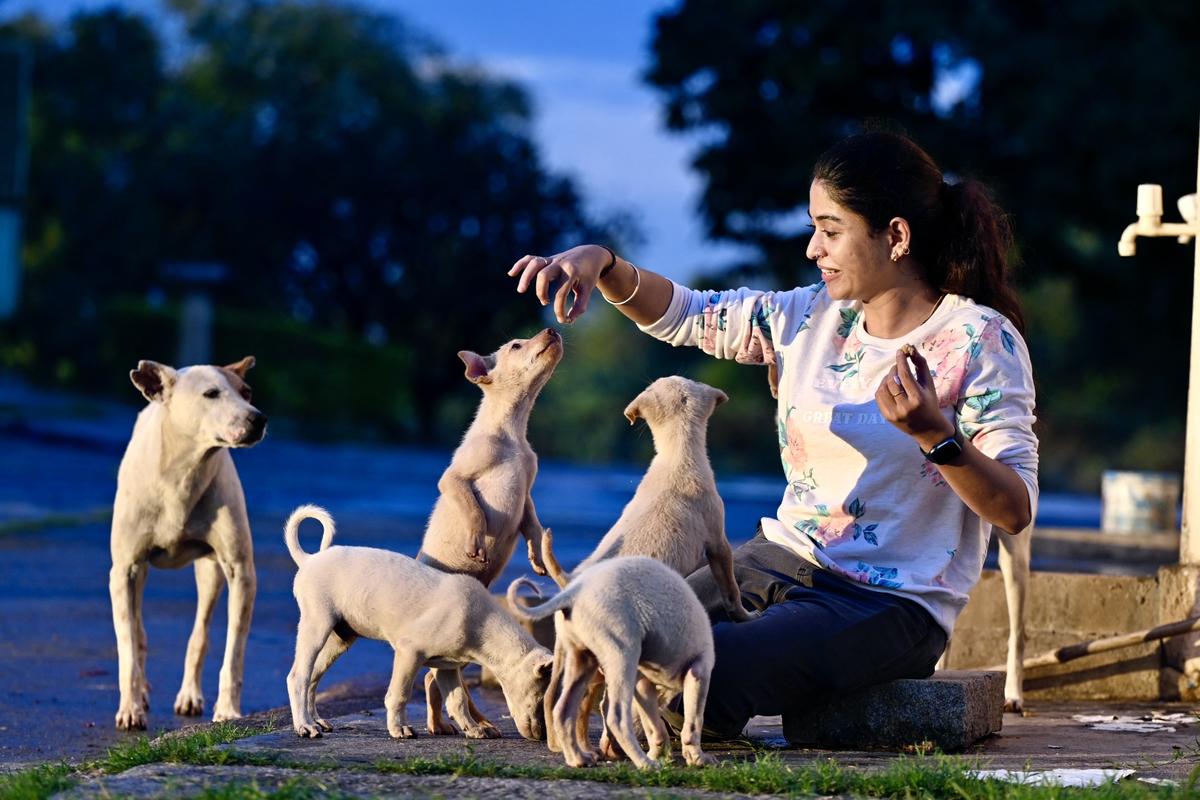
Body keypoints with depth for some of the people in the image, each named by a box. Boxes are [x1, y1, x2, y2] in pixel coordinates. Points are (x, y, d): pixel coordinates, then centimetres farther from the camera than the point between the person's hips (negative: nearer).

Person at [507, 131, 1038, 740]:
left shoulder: (980, 341, -10)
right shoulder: (810, 317, 8)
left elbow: (1016, 512, -15)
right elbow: (679, 314, 12)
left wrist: (935, 434, -31)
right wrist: (601, 263, -8)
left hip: (896, 605, -6)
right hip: (784, 559, 6)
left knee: (705, 676, -26)